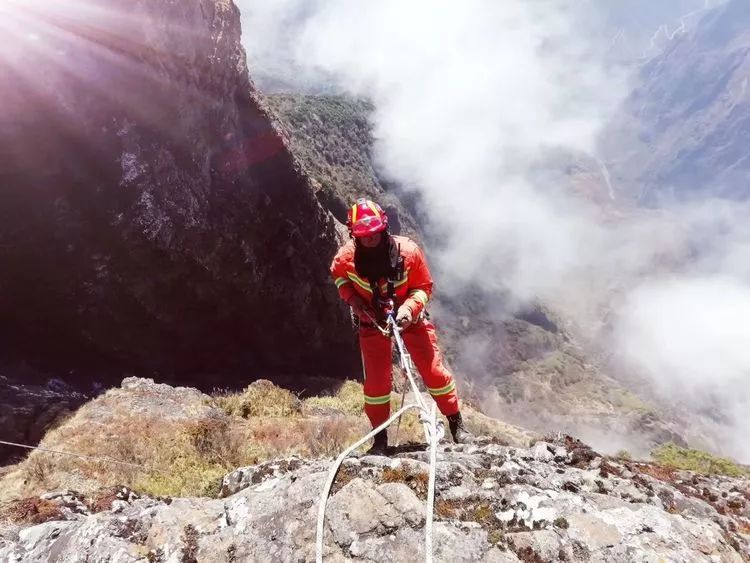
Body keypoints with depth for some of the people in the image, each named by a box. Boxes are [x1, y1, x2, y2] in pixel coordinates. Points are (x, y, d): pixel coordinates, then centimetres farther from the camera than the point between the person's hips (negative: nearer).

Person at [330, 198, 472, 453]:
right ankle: (380, 437, 21)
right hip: (372, 321, 1)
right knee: (376, 382, 0)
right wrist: (350, 297, -12)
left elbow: (424, 287, -13)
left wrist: (408, 308, -31)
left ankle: (456, 424, 20)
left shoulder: (408, 251, -25)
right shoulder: (347, 256, -20)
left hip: (409, 317, -1)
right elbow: (337, 274, 5)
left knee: (434, 371, -1)